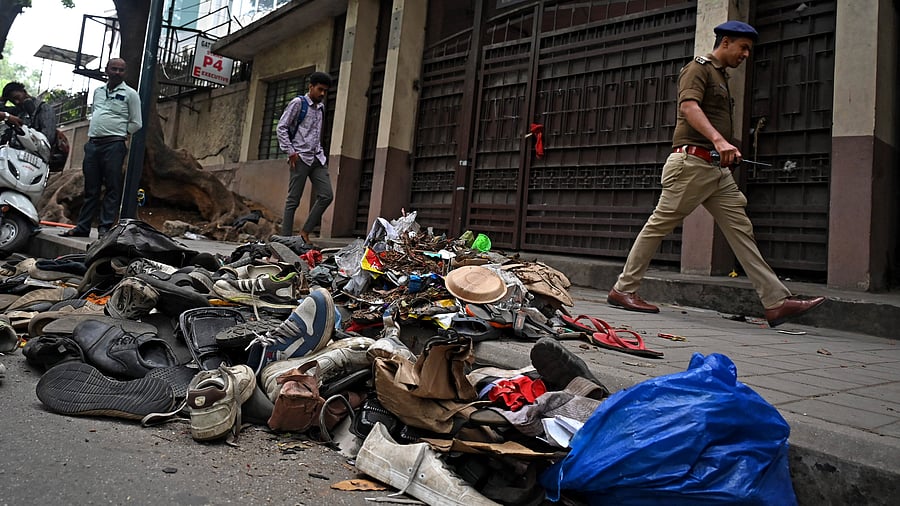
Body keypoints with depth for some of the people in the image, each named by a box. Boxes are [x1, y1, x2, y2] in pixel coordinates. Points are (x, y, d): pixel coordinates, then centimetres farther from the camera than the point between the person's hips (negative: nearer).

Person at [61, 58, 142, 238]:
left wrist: (120, 134, -2)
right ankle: (82, 227, 13)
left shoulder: (130, 93, 2)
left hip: (114, 145, -6)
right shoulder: (98, 91, 19)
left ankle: (106, 226, -3)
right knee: (90, 188, 8)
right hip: (93, 143, 6)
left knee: (112, 187, -6)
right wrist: (91, 132, 15)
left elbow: (136, 123, 0)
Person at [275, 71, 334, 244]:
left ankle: (305, 231, 6)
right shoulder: (298, 103, -1)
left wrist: (320, 151, 16)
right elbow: (281, 128, -5)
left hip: (317, 157, 7)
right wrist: (290, 152, -11)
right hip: (300, 157, -7)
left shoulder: (321, 107, 18)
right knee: (293, 199, -5)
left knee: (326, 195, -4)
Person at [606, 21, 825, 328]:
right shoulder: (699, 67, -2)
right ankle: (623, 290, 4)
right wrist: (719, 140, -33)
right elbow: (688, 107, -20)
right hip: (692, 161, -9)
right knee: (660, 224, -4)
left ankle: (777, 302, -1)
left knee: (740, 229, 1)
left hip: (717, 168, 9)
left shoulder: (721, 77, 27)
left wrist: (725, 152, 20)